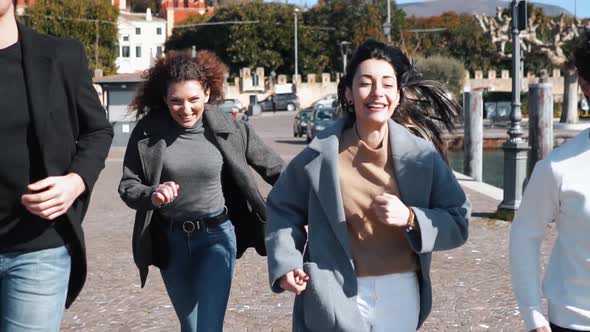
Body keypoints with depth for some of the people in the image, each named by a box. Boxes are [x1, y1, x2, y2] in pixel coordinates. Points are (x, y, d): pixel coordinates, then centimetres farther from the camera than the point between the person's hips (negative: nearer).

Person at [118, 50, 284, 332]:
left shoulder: (228, 128, -10)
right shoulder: (148, 131, -10)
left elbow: (273, 168, 1)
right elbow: (127, 185, -6)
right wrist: (152, 195, -27)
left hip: (216, 236, -2)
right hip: (170, 240, 2)